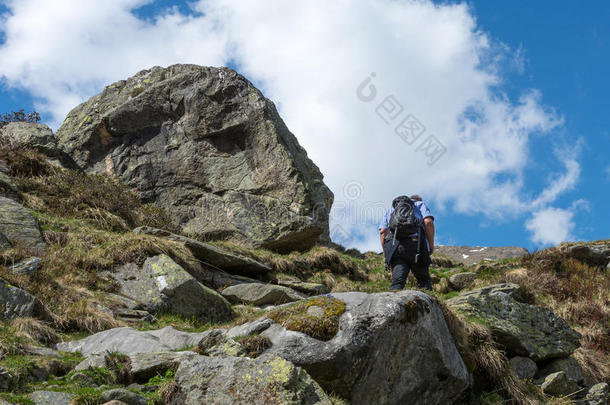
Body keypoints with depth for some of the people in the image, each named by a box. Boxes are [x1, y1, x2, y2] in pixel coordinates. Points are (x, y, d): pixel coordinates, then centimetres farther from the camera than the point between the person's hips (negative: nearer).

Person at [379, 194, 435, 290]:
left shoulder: (391, 208, 33)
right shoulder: (420, 204, 24)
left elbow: (383, 231, 17)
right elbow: (428, 222, 2)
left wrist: (386, 253, 16)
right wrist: (431, 245, 6)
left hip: (394, 246, 2)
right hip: (415, 242, -2)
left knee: (397, 282, -8)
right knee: (424, 280, 10)